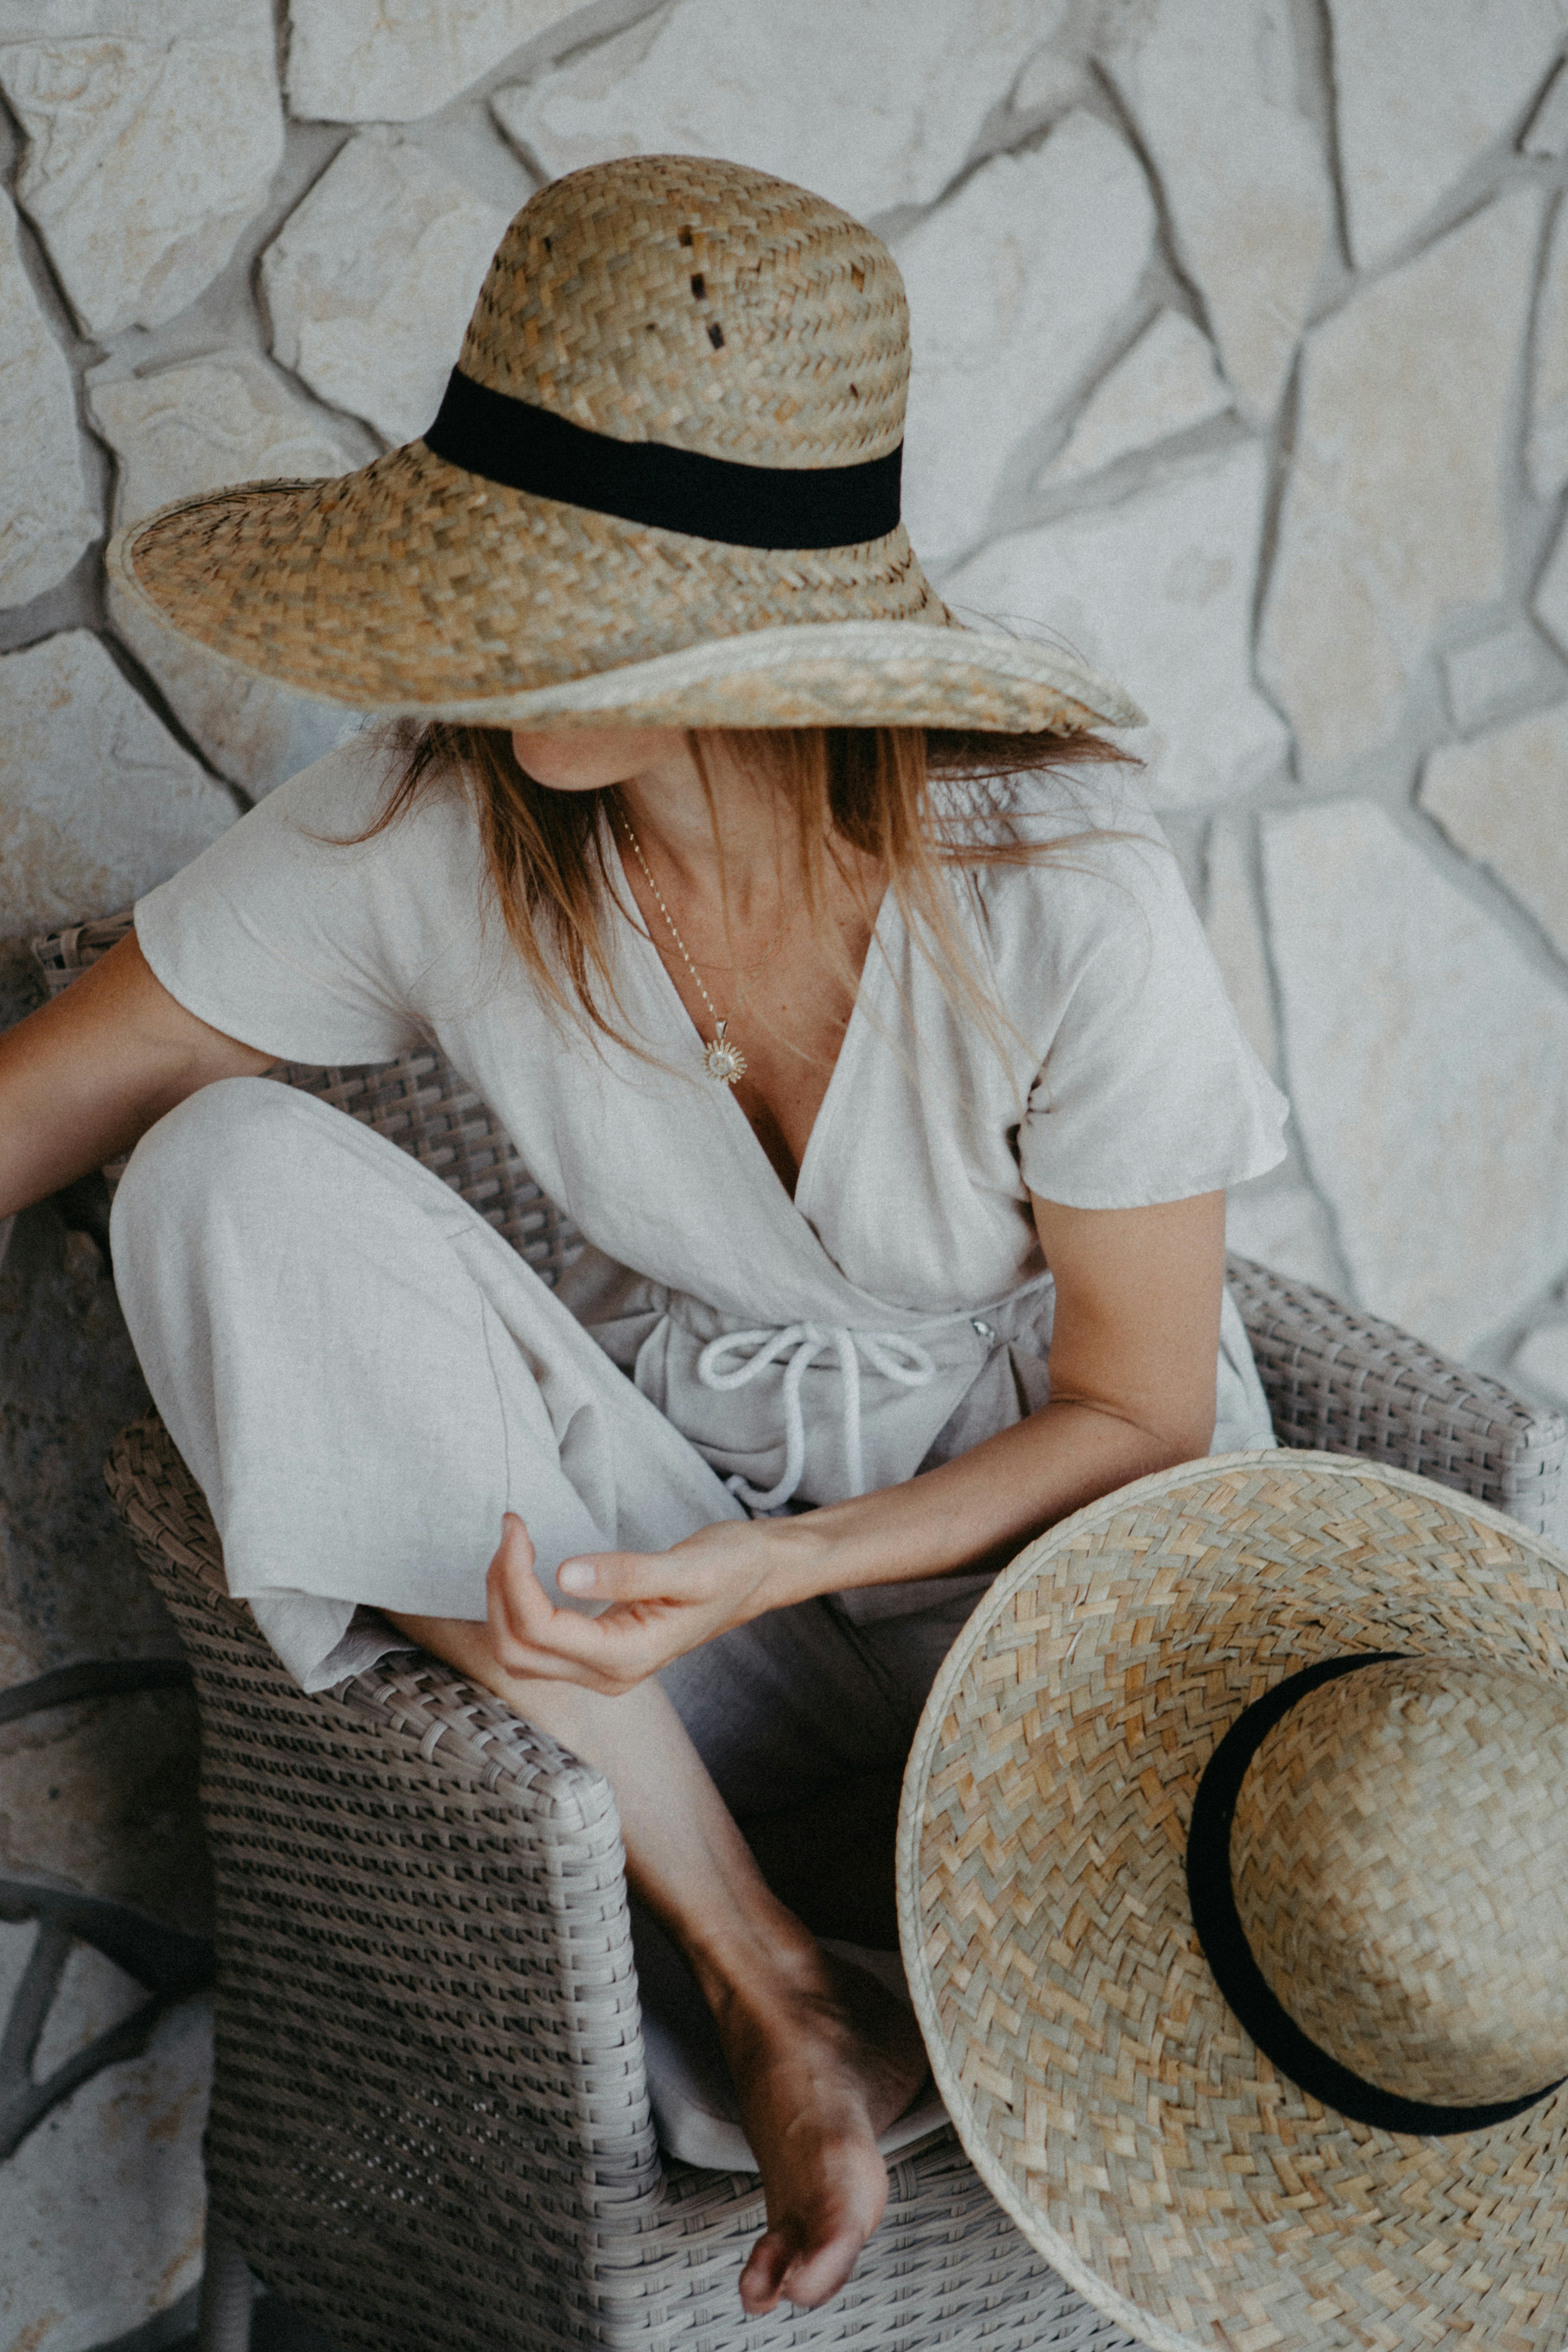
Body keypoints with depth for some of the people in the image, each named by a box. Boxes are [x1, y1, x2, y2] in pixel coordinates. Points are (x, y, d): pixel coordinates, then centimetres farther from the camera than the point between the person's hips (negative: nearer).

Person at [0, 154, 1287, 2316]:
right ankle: (771, 1995, -19)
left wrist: (760, 1573, -25)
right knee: (236, 1173, -26)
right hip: (667, 1490, 4)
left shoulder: (1060, 897, -24)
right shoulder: (430, 823, -16)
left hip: (1039, 1538, -4)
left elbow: (1134, 1412, -12)